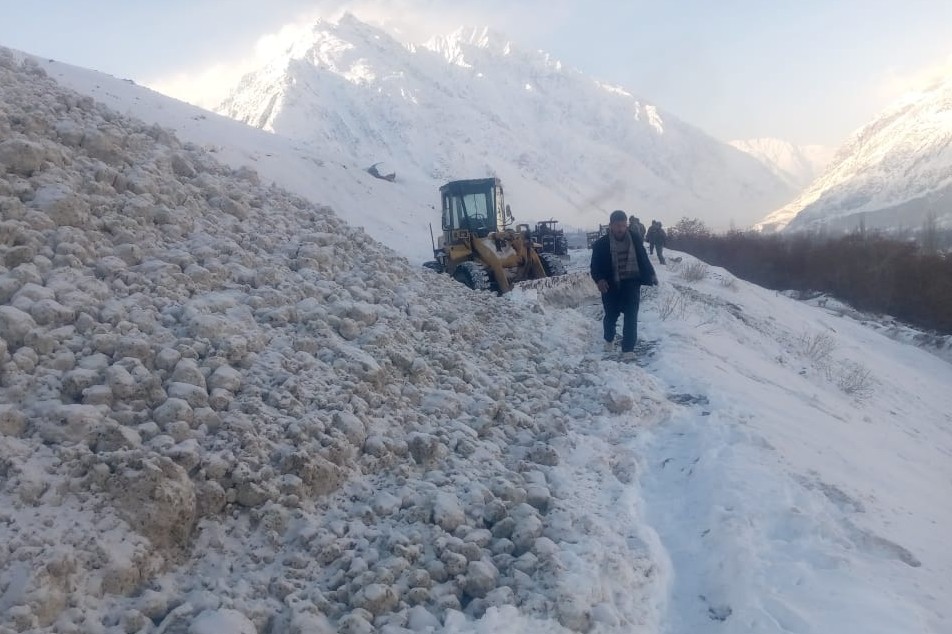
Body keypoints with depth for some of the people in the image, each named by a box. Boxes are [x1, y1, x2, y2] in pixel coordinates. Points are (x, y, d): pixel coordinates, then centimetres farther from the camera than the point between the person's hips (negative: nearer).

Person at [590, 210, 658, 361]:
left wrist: (651, 275, 3)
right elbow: (595, 266, -5)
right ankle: (609, 340, 41)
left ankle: (628, 350, -3)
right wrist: (599, 279, -22)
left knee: (631, 316, -7)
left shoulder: (634, 238, -2)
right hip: (611, 286, -1)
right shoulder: (601, 244, -8)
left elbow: (643, 258, 9)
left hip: (631, 284, 1)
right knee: (611, 315, 12)